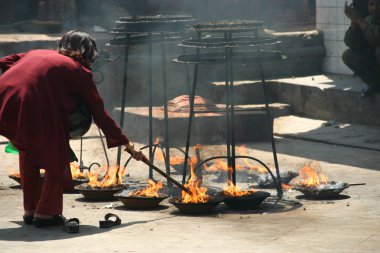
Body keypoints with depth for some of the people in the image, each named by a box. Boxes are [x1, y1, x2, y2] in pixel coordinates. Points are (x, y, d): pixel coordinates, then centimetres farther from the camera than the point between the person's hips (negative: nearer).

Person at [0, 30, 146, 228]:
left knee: (28, 148, 30)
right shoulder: (79, 70, 16)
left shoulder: (37, 54, 30)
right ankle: (45, 213, 18)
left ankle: (30, 210, 34)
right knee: (57, 158, 17)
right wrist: (127, 145, 23)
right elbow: (100, 115, 16)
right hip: (34, 110, -6)